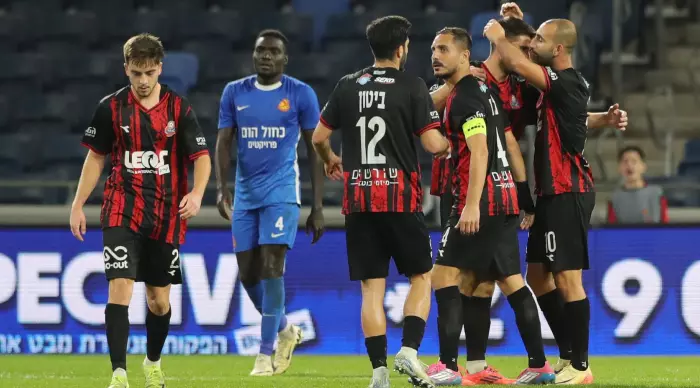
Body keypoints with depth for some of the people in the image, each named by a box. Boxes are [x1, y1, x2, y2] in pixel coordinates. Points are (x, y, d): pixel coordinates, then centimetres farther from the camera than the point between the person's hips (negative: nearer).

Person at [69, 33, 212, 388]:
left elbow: (201, 156, -2)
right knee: (120, 288, -17)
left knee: (159, 299, 10)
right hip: (122, 213, -1)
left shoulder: (178, 108, -1)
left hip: (165, 217, 1)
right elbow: (95, 157, 10)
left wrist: (196, 194, -20)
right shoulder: (111, 107, 0)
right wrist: (78, 204, 7)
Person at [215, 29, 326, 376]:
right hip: (245, 194, 4)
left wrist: (317, 206, -2)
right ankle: (285, 330, 29)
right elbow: (223, 142, 5)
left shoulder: (301, 94, -1)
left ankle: (266, 354, -11)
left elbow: (314, 149, 2)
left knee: (271, 266, -15)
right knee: (247, 273, 5)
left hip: (281, 192, -4)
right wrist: (221, 188, -11)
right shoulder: (234, 93, 7)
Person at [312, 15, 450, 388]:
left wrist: (330, 160, 33)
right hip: (401, 199, -3)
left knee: (372, 288, 4)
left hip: (358, 201, 3)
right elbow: (433, 143, -9)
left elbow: (319, 137, 11)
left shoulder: (347, 86, 6)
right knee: (421, 276, 11)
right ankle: (409, 349, -7)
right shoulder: (412, 87, -5)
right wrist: (446, 146, 14)